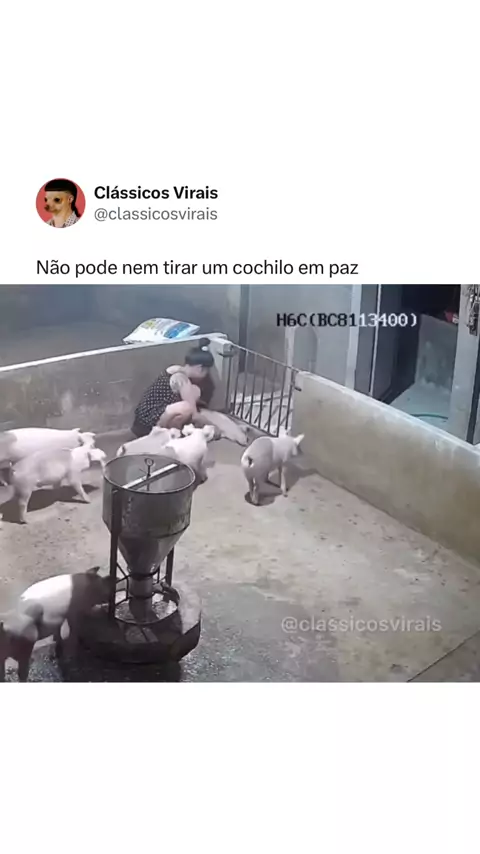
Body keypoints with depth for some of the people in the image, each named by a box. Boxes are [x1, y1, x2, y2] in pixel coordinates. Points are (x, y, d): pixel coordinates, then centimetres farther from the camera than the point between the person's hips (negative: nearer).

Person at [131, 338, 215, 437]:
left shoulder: (177, 369, 5)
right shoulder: (182, 380, -22)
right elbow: (194, 416, -18)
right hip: (148, 423, -10)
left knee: (195, 391, 5)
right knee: (186, 409, -34)